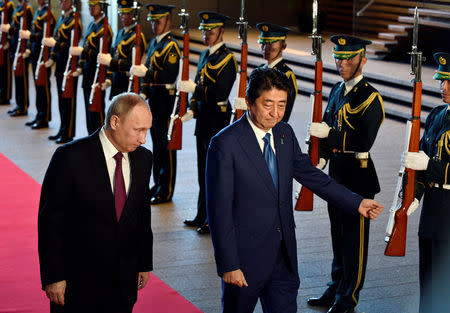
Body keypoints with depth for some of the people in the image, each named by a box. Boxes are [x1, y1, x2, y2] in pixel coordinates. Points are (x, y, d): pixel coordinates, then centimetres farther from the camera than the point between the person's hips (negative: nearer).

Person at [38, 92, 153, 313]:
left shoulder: (143, 159, 3)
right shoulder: (70, 157, -14)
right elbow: (49, 220, -12)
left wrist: (144, 264, 15)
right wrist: (52, 277, -13)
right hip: (77, 281, -4)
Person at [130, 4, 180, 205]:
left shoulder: (171, 46, -13)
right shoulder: (154, 43, 15)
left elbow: (171, 75, -23)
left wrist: (146, 72, -25)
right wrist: (144, 92, 12)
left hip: (165, 99, -9)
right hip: (153, 98, 9)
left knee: (166, 145, -3)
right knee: (157, 142, 15)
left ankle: (166, 191, 3)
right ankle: (158, 184, 25)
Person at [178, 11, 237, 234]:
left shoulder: (226, 58, -12)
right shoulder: (205, 55, 15)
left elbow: (221, 92, -23)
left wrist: (194, 88, -27)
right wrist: (192, 109, 7)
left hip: (217, 120, -9)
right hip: (203, 118, 9)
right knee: (203, 169, 14)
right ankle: (203, 216, 24)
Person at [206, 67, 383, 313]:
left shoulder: (285, 133, 3)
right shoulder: (225, 144, -17)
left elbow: (308, 173, 16)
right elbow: (219, 210, -17)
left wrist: (356, 203, 11)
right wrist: (228, 265, -18)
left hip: (284, 255, 6)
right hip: (245, 256, -5)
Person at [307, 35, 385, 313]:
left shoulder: (370, 97, -13)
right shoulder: (337, 91, 11)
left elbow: (364, 141, -21)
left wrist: (329, 134, -24)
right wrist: (321, 158, 3)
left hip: (358, 175, -8)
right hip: (336, 171, 8)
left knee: (354, 238, 2)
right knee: (338, 235, 17)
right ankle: (336, 290, 29)